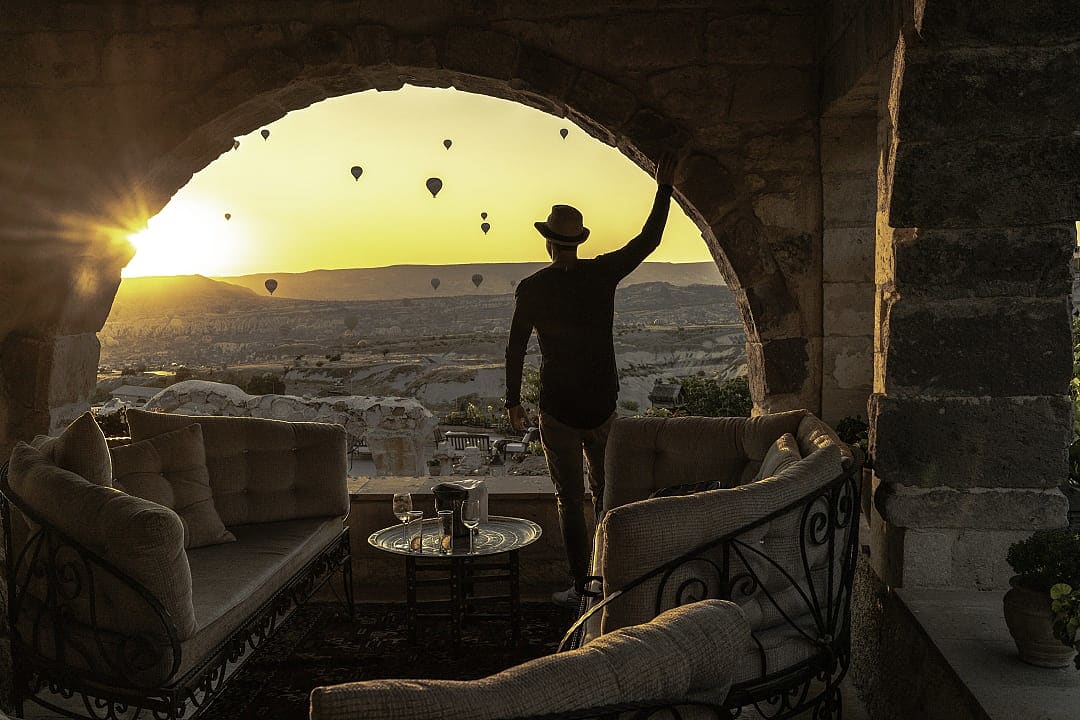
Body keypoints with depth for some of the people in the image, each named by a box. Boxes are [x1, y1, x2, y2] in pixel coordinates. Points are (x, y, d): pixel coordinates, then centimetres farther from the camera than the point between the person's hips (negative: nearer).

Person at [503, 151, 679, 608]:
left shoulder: (531, 289, -7)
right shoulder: (602, 273, -4)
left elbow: (515, 349, -3)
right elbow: (648, 240, 7)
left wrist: (513, 400, 8)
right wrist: (663, 188, 16)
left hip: (558, 410, -2)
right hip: (603, 404, 2)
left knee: (570, 500, 6)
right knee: (606, 493, 17)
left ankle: (581, 589, 10)